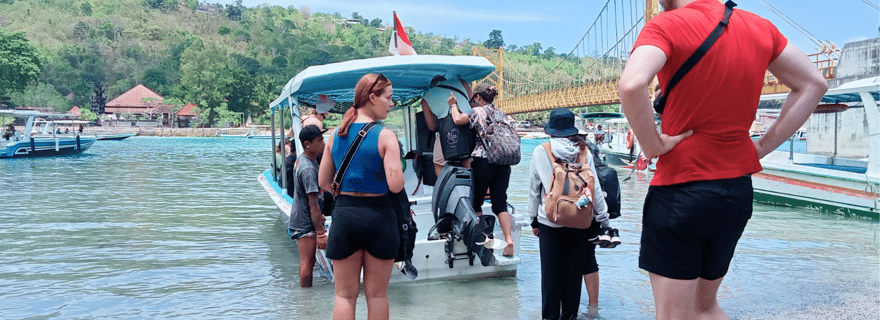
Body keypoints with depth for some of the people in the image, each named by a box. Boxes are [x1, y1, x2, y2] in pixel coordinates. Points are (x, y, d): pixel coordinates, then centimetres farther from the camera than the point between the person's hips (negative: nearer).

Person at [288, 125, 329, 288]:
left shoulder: (301, 159, 8)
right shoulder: (309, 169, -24)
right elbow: (313, 204, -26)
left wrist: (318, 215, 27)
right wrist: (321, 233, -25)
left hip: (300, 220, 10)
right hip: (306, 225, -10)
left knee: (307, 262, 18)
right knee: (307, 263, -2)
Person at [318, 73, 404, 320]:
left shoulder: (336, 134, 4)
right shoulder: (385, 136, -10)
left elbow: (323, 182, 8)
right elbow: (395, 185, -17)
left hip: (344, 215, 3)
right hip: (378, 215, -3)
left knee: (345, 295, 12)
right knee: (377, 294, 12)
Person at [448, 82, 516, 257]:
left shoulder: (478, 111, -2)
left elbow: (458, 119, -10)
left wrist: (453, 105, 8)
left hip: (483, 162, -5)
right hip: (503, 162, 5)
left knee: (476, 202, 9)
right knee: (500, 203, 5)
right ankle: (509, 240, -10)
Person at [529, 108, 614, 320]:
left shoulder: (540, 152, -1)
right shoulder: (583, 151, 2)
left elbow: (534, 189, 5)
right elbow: (595, 188, 2)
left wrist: (534, 219, 15)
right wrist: (604, 221, 8)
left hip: (550, 221, -1)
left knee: (550, 271, 6)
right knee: (574, 270, 10)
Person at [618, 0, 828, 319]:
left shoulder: (666, 26, -12)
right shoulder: (759, 27, 8)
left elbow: (632, 84, -32)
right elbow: (813, 84, 16)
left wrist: (652, 145, -16)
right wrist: (763, 146, 10)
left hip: (680, 190, -7)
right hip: (739, 193, 7)